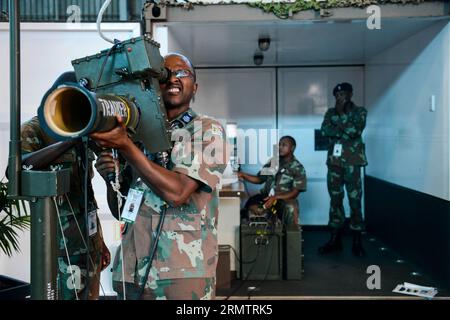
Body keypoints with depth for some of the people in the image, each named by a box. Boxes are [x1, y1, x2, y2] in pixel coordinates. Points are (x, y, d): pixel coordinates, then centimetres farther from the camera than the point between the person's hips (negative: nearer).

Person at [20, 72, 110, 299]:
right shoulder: (34, 128, -6)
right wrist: (72, 139, -35)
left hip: (90, 233, 7)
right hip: (60, 236, -6)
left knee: (91, 294, 12)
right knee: (65, 293, -3)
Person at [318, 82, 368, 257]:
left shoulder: (360, 111, 4)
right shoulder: (331, 112, 13)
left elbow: (356, 130, -14)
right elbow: (325, 130, -5)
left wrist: (342, 114, -10)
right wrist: (345, 131, -13)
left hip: (352, 162, -4)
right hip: (334, 161, 4)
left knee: (355, 200, -3)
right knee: (335, 199, 6)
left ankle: (357, 241, 4)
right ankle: (335, 239, 12)